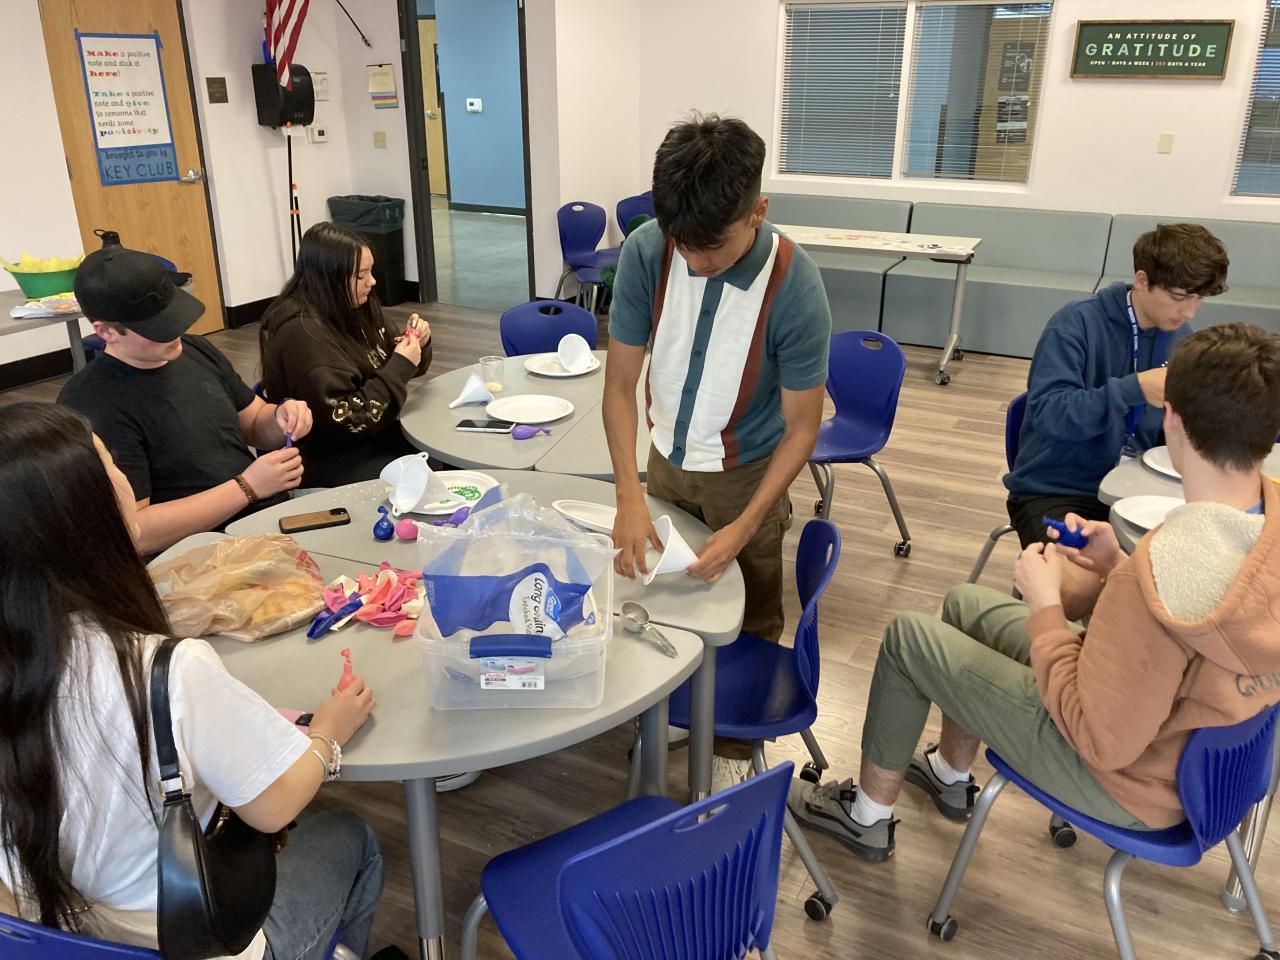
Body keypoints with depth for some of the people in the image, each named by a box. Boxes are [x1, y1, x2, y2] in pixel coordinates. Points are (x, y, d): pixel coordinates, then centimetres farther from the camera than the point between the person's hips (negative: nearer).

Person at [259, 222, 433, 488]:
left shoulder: (352, 306, 3)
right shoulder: (302, 332, -23)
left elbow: (383, 362, 17)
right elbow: (347, 420, -26)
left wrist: (416, 344, -5)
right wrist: (401, 366, -22)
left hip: (370, 434, 8)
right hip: (327, 458, -8)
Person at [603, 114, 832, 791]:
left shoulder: (795, 290, -28)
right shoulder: (646, 253, -21)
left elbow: (802, 425, -19)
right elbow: (619, 385, -15)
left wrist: (745, 527, -28)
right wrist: (629, 498, -26)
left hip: (747, 474, -2)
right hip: (666, 459, 3)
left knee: (747, 622, 13)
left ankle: (734, 746, 36)